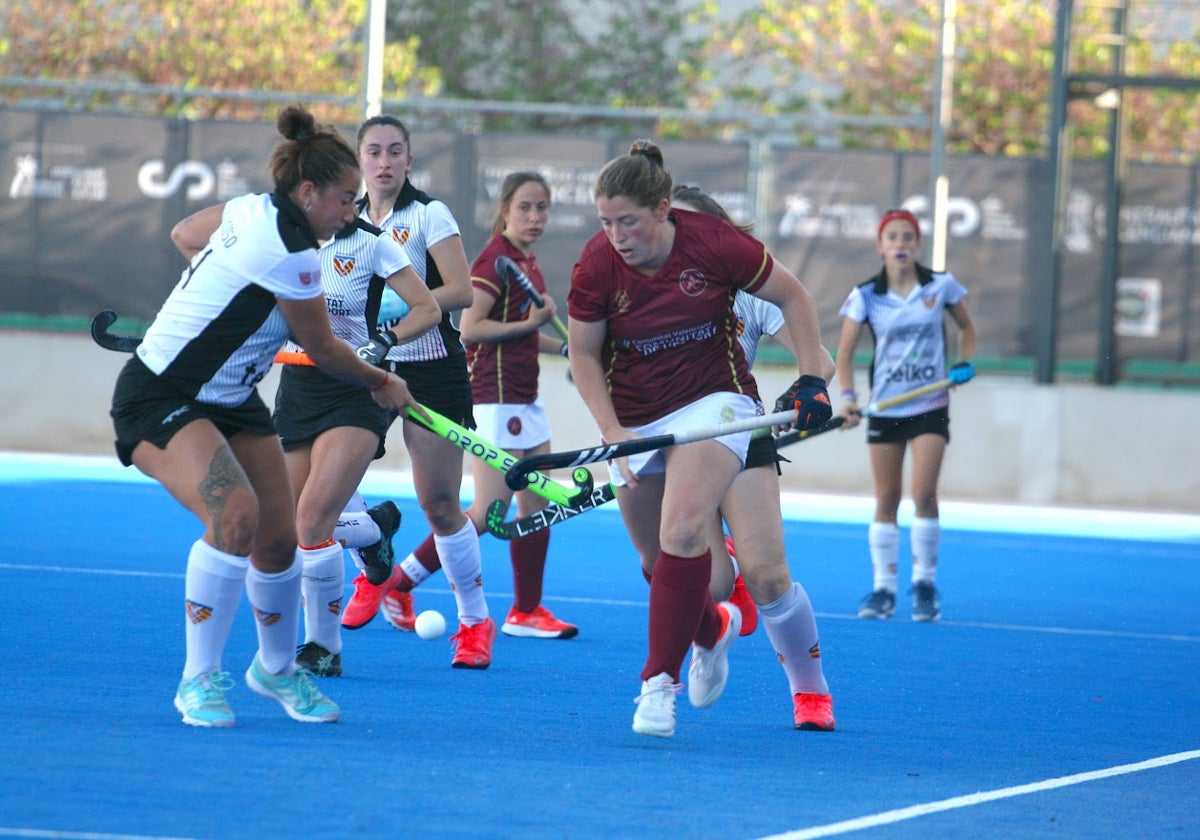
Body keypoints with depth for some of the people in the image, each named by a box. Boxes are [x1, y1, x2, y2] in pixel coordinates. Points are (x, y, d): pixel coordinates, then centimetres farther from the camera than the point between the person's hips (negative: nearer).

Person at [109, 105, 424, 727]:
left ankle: (276, 669, 27)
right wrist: (383, 385, 7)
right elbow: (323, 352, -10)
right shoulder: (288, 253, -24)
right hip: (158, 400, -9)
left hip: (230, 399, 9)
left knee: (278, 539, 3)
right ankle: (199, 680, -19)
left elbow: (185, 236, 22)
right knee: (235, 514, -30)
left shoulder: (250, 210, 1)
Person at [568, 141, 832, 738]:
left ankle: (659, 681, -21)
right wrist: (612, 431, -12)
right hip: (635, 417, 3)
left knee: (683, 532, -26)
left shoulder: (714, 244, -19)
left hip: (713, 401, -3)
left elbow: (793, 297, -3)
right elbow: (584, 354, -1)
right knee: (658, 563, 8)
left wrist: (811, 380, -7)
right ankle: (713, 628, 43)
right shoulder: (597, 265, -14)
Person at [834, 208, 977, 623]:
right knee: (886, 499, 3)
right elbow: (845, 352, -3)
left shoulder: (940, 286, -2)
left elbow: (967, 327, 14)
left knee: (924, 493, -12)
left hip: (930, 405, -1)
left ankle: (925, 584, 0)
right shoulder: (865, 295, -3)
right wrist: (848, 396, -19)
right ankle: (883, 588, 10)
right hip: (885, 406, 1)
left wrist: (964, 362, -4)